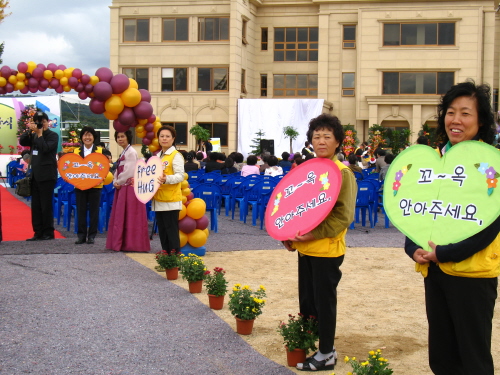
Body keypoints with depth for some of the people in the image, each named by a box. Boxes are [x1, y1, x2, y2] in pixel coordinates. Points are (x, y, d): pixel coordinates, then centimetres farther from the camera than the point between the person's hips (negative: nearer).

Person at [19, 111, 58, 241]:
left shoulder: (53, 135, -3)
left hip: (47, 175, -7)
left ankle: (48, 233, 1)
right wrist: (29, 130, -6)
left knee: (46, 205, -5)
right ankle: (38, 233, 10)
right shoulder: (34, 135, 15)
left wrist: (40, 134, -11)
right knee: (35, 206, 6)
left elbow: (45, 148, -17)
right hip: (35, 175, 7)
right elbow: (22, 142, 4)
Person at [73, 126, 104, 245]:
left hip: (95, 185, -1)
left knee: (94, 210, 2)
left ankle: (91, 235, 10)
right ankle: (81, 235, 10)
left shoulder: (100, 151, 5)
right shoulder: (76, 151, 9)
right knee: (81, 210, 3)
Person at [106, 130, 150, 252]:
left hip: (129, 187, -9)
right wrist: (115, 182, -1)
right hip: (122, 188, 9)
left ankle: (129, 244, -3)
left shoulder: (131, 152, -10)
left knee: (128, 217, -7)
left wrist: (119, 182, -7)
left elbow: (129, 172, -17)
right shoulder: (123, 153, 18)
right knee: (119, 216, 9)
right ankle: (120, 243, 14)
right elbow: (118, 171, 17)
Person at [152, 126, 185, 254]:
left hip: (171, 199, -8)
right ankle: (166, 251, 18)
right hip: (158, 198, 8)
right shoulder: (157, 156, 17)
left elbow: (180, 176, -17)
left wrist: (166, 179, -34)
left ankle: (175, 252, 0)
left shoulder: (176, 155, -8)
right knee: (162, 228, 11)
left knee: (171, 228, -6)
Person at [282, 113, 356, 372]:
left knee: (324, 302, 2)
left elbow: (344, 215, -16)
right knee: (306, 301, 14)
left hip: (327, 249, -7)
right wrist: (290, 233, 4)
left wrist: (315, 234, -23)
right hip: (305, 248, 7)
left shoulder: (342, 173, -10)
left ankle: (326, 355, 14)